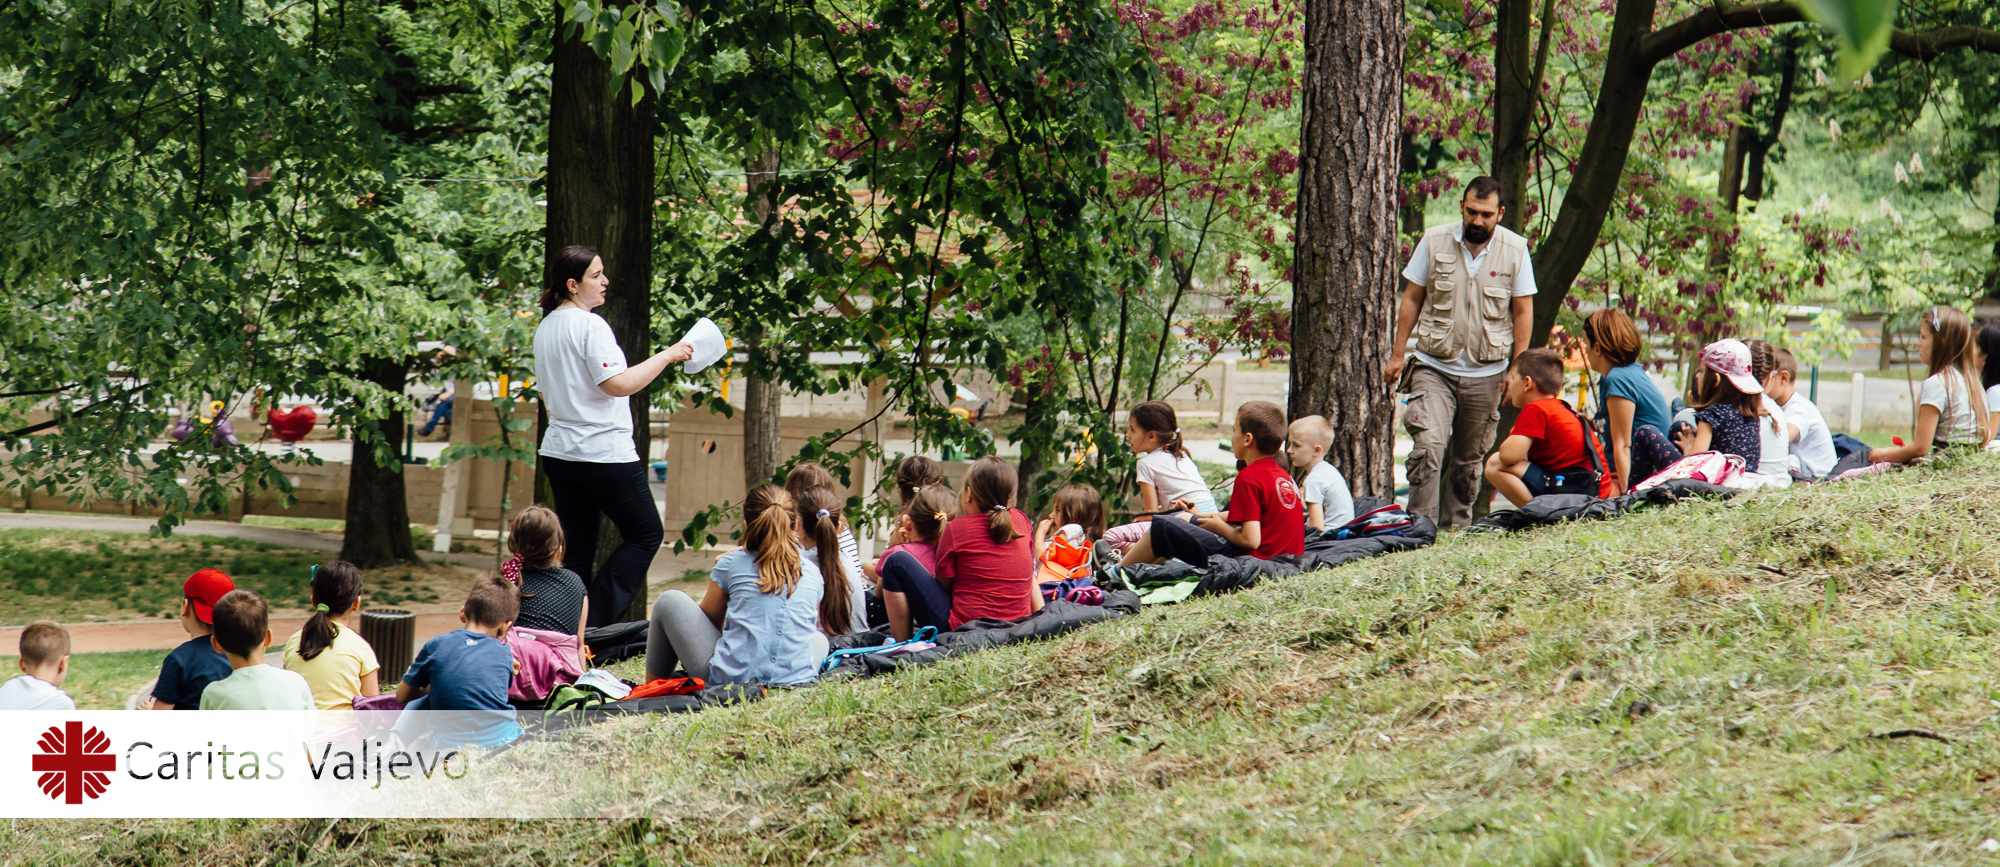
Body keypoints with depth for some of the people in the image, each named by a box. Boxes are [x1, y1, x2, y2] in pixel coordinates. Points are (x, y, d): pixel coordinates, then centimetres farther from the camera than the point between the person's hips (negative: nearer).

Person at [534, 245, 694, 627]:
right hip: (605, 450, -8)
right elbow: (618, 384, -22)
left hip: (559, 451, 8)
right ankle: (597, 621, -6)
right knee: (646, 534, 3)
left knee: (577, 549, 10)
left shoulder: (545, 328, 12)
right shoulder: (591, 326, -15)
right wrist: (667, 355, -15)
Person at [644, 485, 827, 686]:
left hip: (731, 677, -3)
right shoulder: (812, 571, 9)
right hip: (798, 679, 3)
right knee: (820, 638, 41)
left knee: (670, 601, 15)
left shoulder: (731, 564, 2)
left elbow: (708, 618, 16)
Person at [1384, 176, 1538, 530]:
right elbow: (1412, 299, 7)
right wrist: (1398, 354, 4)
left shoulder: (1515, 250, 0)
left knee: (1469, 459, 8)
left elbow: (1523, 312, 5)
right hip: (1434, 368, -1)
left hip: (1486, 373, 1)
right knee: (1427, 446, -17)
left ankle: (1456, 526, 21)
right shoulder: (1434, 242, 0)